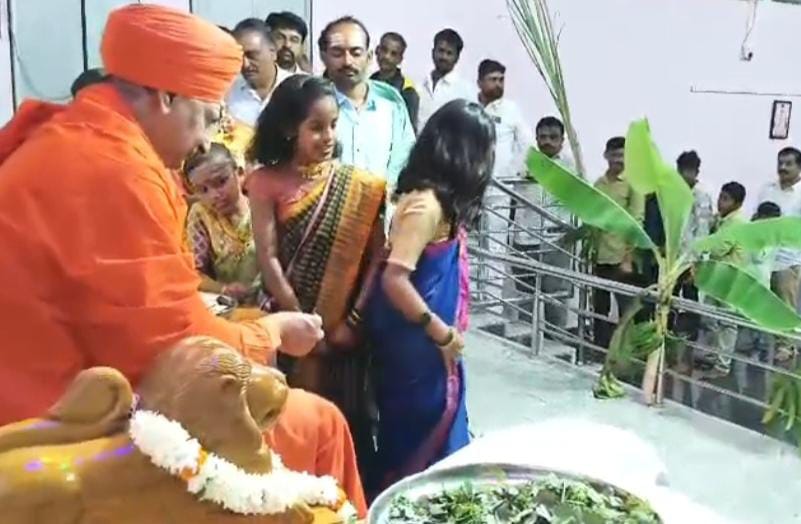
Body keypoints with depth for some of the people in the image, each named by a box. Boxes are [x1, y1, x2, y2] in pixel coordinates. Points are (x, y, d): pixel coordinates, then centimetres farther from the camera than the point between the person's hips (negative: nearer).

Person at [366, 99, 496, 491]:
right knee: (422, 444, 8)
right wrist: (444, 334, -20)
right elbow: (395, 279, -28)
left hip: (428, 345, 9)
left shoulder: (440, 199, 6)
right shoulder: (427, 203, -22)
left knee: (435, 436, 21)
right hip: (418, 347, -9)